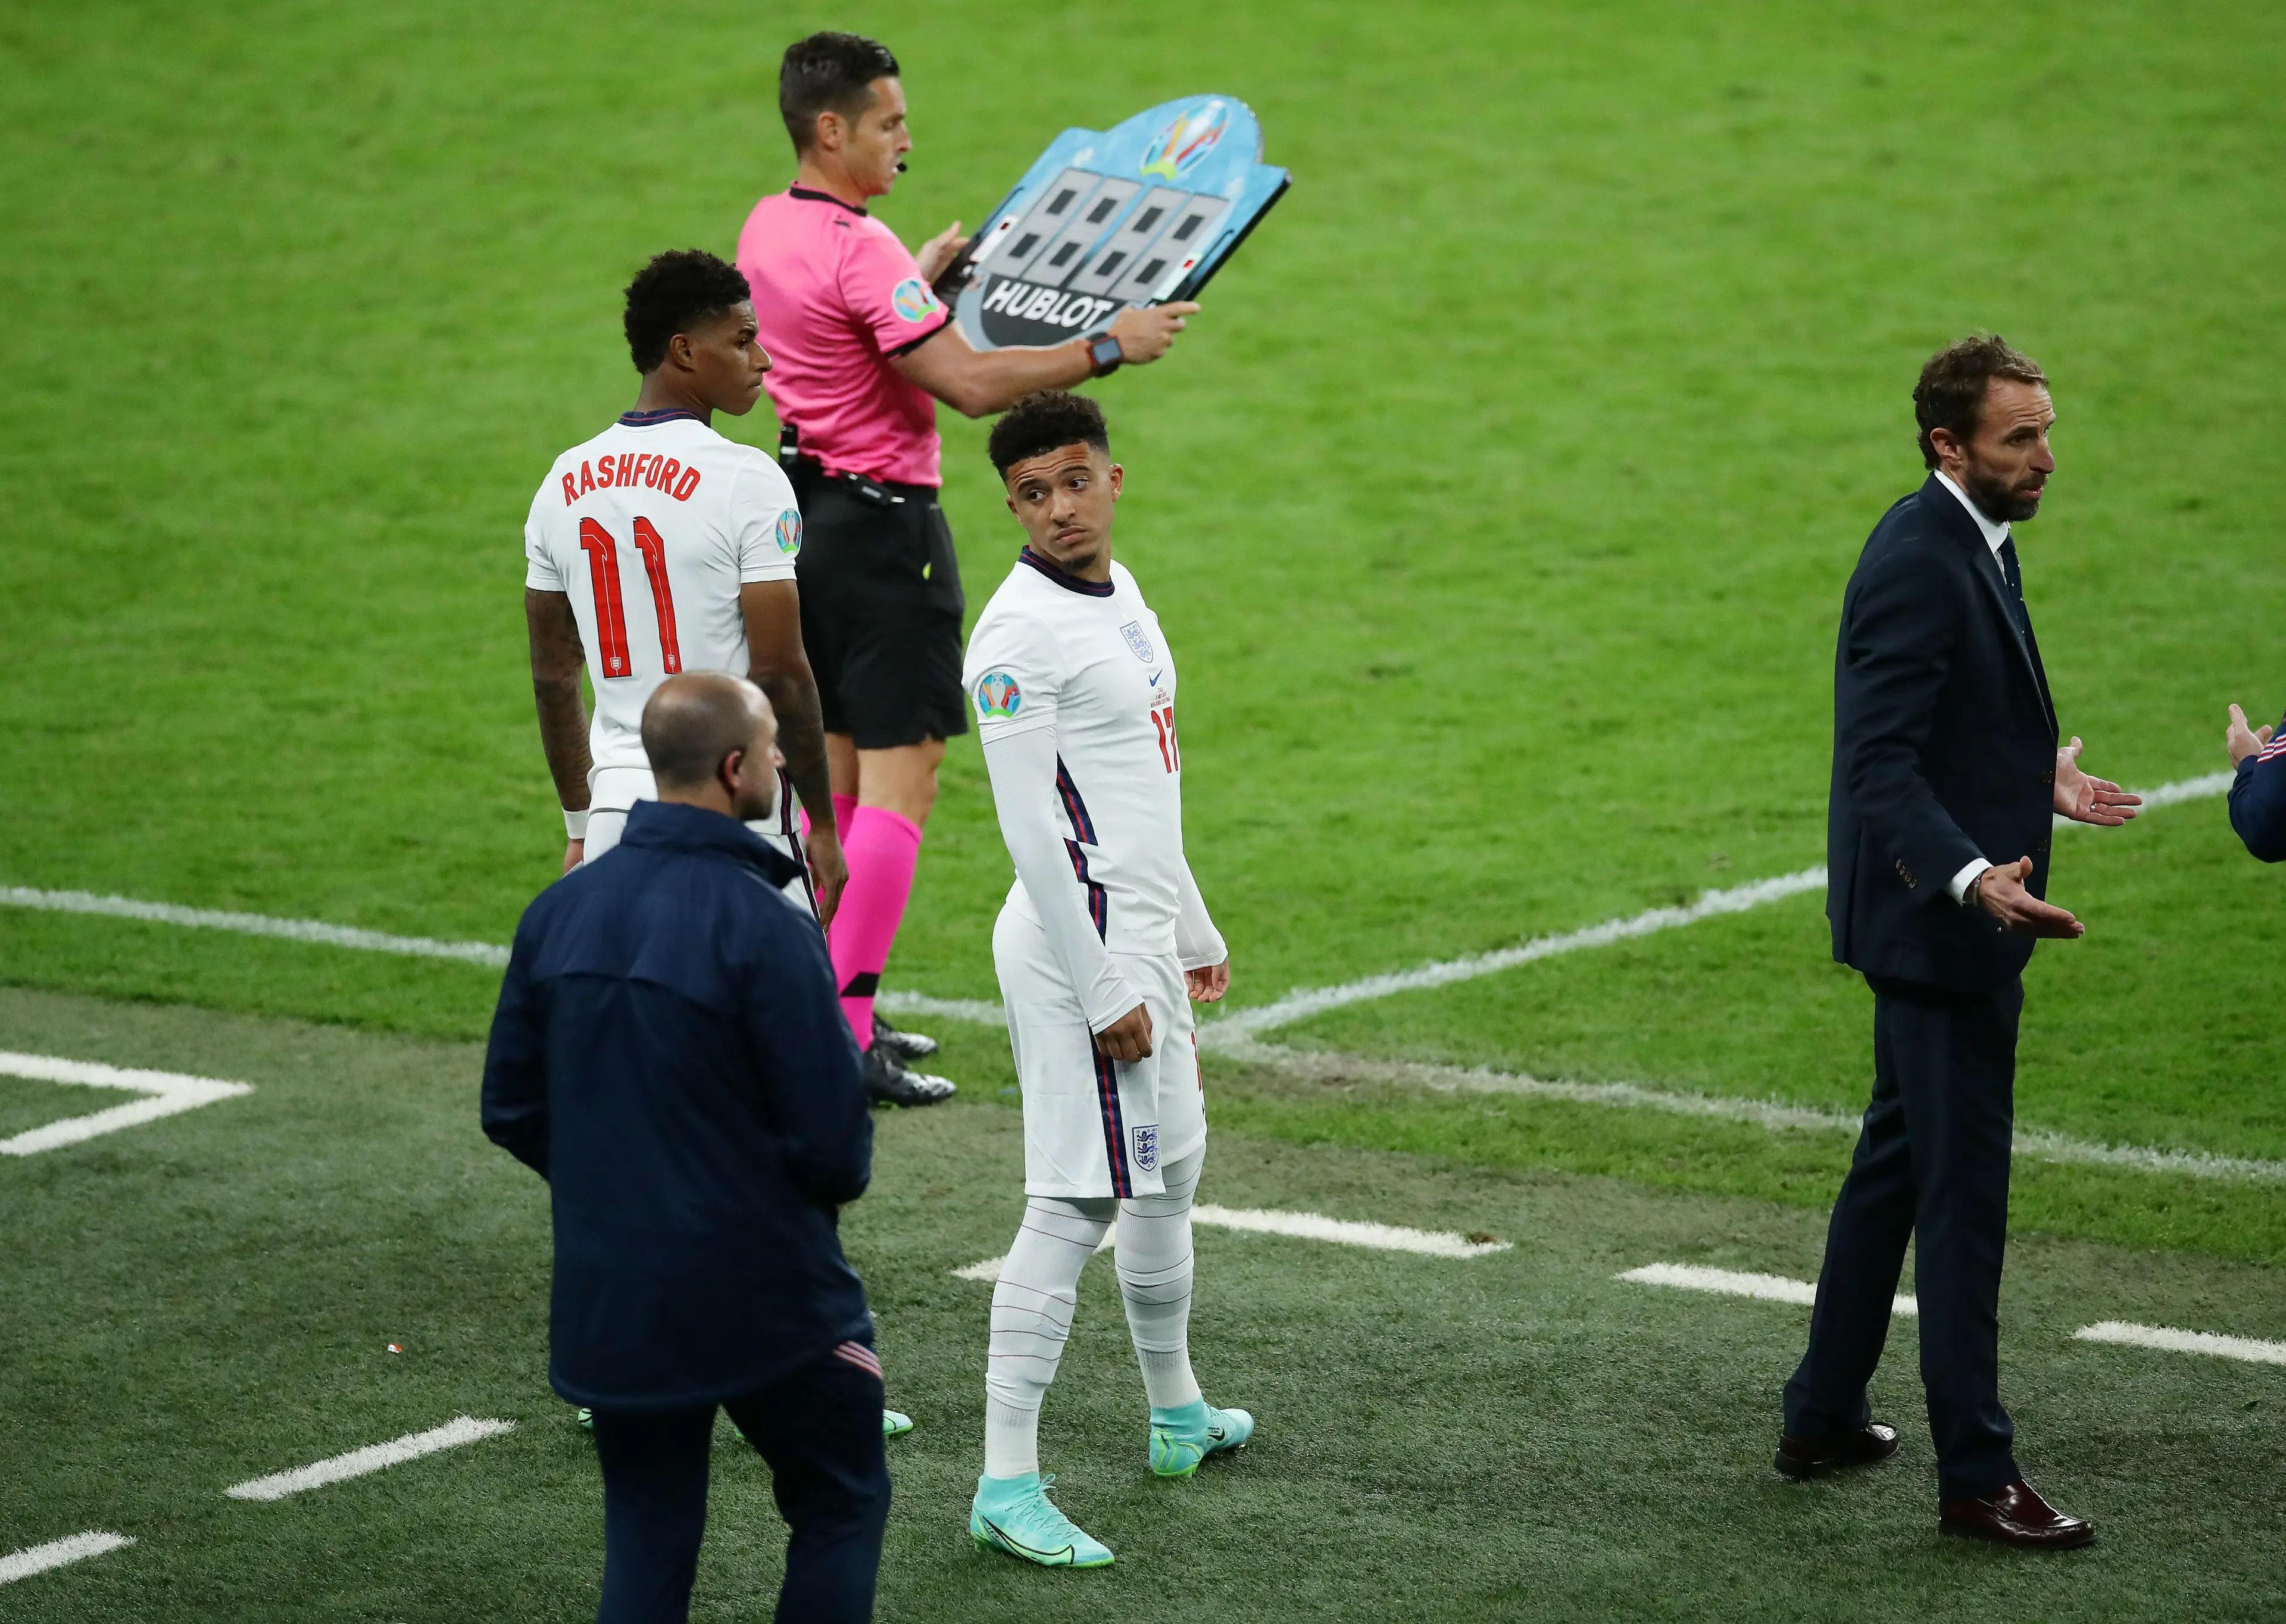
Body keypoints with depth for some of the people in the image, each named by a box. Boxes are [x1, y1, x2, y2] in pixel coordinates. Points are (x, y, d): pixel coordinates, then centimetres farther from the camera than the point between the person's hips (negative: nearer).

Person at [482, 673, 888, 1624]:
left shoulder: (560, 912, 1)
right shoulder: (763, 926, -18)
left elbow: (511, 1111, 7)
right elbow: (831, 1133, -16)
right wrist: (839, 1182, 6)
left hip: (608, 1295, 5)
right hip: (764, 1293, -5)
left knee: (646, 1545, 13)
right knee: (840, 1507, 13)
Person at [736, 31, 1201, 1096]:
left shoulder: (771, 227, 8)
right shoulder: (858, 251, -20)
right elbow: (970, 383, -25)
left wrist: (922, 278, 29)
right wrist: (1107, 347, -20)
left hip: (811, 514, 10)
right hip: (882, 525, -10)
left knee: (836, 774, 15)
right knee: (900, 783, -7)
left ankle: (822, 1011, 20)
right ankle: (845, 1035, -10)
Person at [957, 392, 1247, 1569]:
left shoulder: (1120, 593, 12)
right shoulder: (1020, 633, -17)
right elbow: (1030, 831, -20)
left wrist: (1190, 931, 25)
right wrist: (1102, 993, -21)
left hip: (1142, 936, 10)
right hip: (1078, 944, -10)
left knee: (1171, 1170, 21)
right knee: (1076, 1202, -12)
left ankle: (1179, 1415, 39)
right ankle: (1007, 1485, -13)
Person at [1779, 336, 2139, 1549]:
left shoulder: (1975, 542, 10)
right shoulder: (1918, 563, -22)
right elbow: (1879, 764, -28)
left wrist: (2035, 784, 31)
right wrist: (1972, 877, -39)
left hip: (1950, 917, 11)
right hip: (1937, 919, -11)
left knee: (1898, 1165, 19)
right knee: (1963, 1188, -5)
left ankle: (1824, 1419, 30)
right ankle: (1976, 1476, 0)